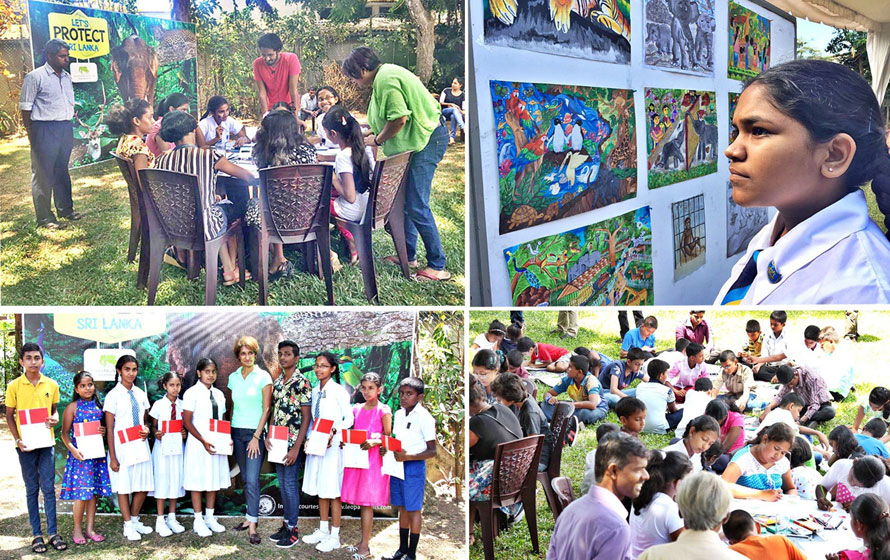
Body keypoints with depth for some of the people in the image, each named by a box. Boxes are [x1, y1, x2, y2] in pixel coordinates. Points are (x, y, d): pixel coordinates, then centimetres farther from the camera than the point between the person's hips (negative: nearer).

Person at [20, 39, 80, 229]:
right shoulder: (35, 77, -9)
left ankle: (65, 209, 30)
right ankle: (45, 217, 4)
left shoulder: (67, 77, 13)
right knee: (43, 174, -1)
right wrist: (31, 133, -9)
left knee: (62, 171, 17)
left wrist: (69, 125, 15)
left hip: (65, 128, 7)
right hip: (44, 129, -7)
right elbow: (25, 107, -8)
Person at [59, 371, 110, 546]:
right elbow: (65, 433, -5)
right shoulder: (72, 407, -3)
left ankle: (90, 528, 15)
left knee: (93, 491, 7)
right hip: (80, 455, -4)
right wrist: (72, 449, -19)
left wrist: (104, 431, -3)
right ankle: (77, 530, 7)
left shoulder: (98, 406, 9)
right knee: (81, 493, -5)